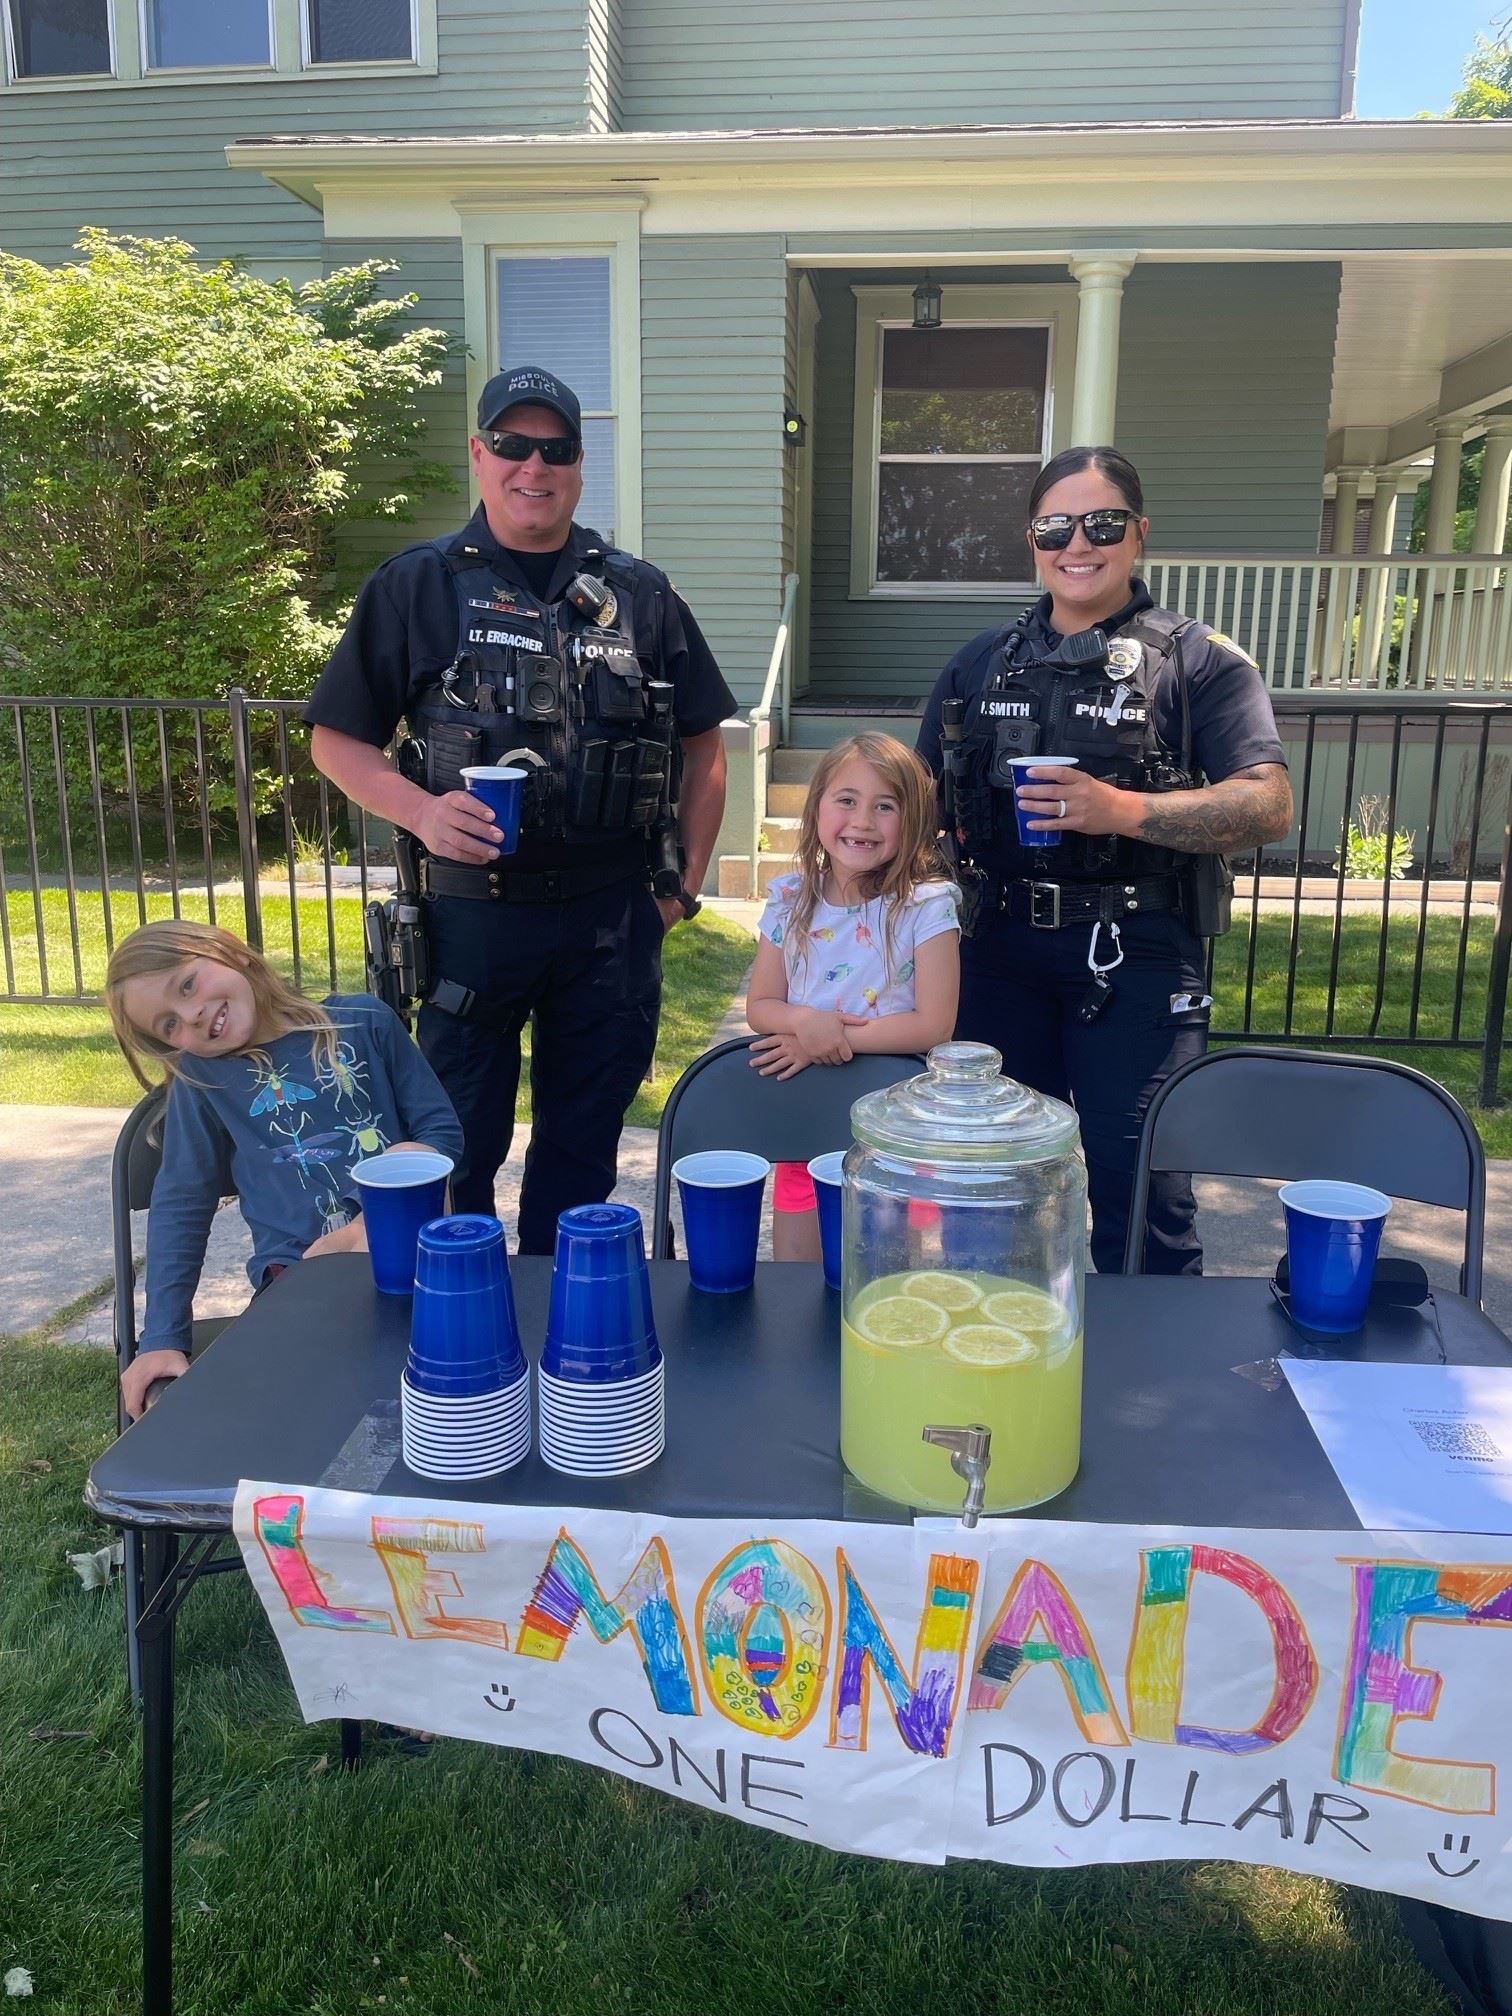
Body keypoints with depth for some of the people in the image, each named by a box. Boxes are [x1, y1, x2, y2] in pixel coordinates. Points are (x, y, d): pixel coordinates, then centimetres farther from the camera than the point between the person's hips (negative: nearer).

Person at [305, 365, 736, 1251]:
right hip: (471, 914, -2)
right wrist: (420, 811, -16)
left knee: (584, 1143, 14)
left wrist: (685, 883, 6)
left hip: (614, 916, 2)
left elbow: (702, 743, 12)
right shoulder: (417, 586, 1)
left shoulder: (641, 595, 7)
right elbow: (338, 739, 2)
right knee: (459, 1149, 8)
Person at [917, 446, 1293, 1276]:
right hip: (999, 948, 4)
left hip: (1134, 957, -4)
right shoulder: (981, 663, 13)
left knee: (1140, 1181, -2)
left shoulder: (1200, 662, 0)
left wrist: (1124, 810, -23)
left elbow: (1269, 805, -9)